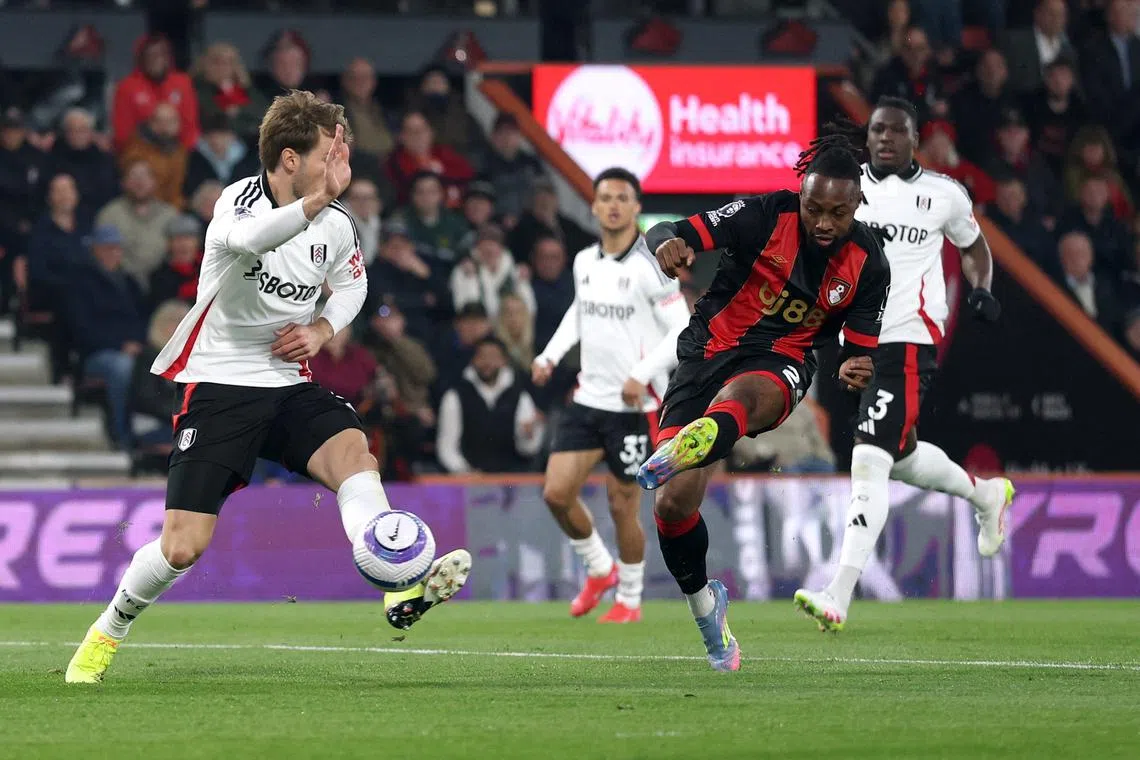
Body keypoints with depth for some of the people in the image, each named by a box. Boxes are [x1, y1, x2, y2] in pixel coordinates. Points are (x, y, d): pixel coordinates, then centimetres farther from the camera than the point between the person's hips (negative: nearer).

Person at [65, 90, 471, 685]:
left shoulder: (336, 226, 1)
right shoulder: (241, 198, -15)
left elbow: (351, 283, 24)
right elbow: (245, 238, -42)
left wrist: (323, 330, 3)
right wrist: (314, 202, -57)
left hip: (289, 385, 4)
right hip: (217, 385, -4)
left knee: (351, 449, -28)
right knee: (182, 547, -8)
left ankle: (400, 587, -42)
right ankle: (108, 632, 18)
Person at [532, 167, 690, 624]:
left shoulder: (649, 269, -13)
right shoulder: (584, 262, 7)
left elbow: (684, 332, -14)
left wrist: (642, 374, -23)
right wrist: (550, 355, 14)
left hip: (633, 406, -6)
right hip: (588, 397, 6)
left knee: (622, 506, 0)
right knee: (557, 492, -3)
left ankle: (630, 599, 19)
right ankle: (600, 569, 21)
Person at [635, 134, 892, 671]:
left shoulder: (868, 265, -4)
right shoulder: (767, 215, -10)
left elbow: (859, 349, 3)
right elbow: (666, 234, -12)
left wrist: (854, 370, -22)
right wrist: (670, 244, -38)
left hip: (779, 365, -1)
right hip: (709, 348, 1)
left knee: (740, 396, -41)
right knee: (673, 505, -11)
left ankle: (671, 457, -74)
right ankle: (704, 603, 18)